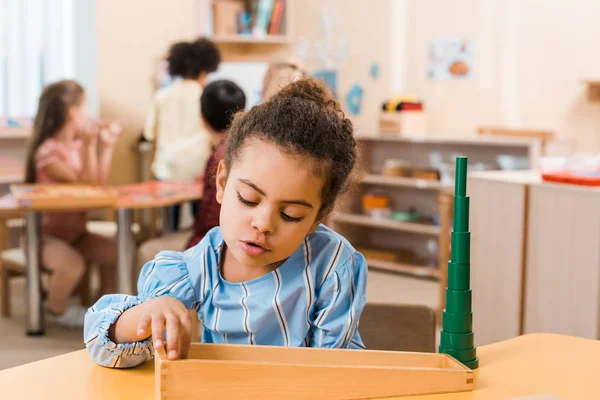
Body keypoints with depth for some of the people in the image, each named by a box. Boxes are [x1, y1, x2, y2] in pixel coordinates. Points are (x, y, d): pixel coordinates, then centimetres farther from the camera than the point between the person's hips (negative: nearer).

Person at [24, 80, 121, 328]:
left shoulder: (78, 145, 3)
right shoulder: (47, 153, -19)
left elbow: (99, 183, 0)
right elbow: (86, 185, -23)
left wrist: (106, 146, -2)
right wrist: (90, 145, -30)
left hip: (75, 231, 7)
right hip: (45, 234, -7)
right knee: (72, 264, -33)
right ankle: (56, 309, -2)